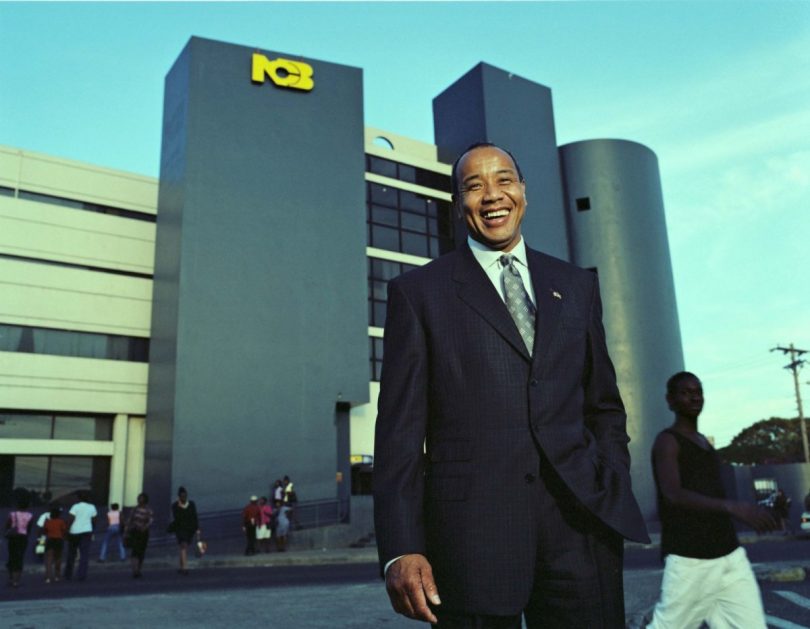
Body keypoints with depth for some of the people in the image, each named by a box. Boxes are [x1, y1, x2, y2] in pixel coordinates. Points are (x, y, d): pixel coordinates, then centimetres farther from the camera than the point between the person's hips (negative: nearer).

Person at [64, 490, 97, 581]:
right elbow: (94, 521, 9)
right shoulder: (92, 507, 6)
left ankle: (68, 575, 25)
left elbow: (70, 520, -11)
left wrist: (66, 530, -7)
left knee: (71, 554, 15)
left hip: (74, 532, 0)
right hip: (86, 532, 0)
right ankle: (81, 575, -13)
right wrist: (92, 532, 21)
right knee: (84, 555, -2)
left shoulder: (75, 507, -2)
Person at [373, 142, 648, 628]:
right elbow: (400, 428, -1)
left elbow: (604, 406, 17)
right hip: (474, 528, -2)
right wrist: (401, 549, -9)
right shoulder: (418, 292, 4)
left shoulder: (577, 285, 14)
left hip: (580, 519, 3)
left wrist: (616, 498, 3)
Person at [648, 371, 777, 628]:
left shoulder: (703, 442, 18)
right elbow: (673, 495, -26)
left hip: (730, 557, 7)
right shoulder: (666, 441, -9)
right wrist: (733, 507, -37)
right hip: (688, 561, -7)